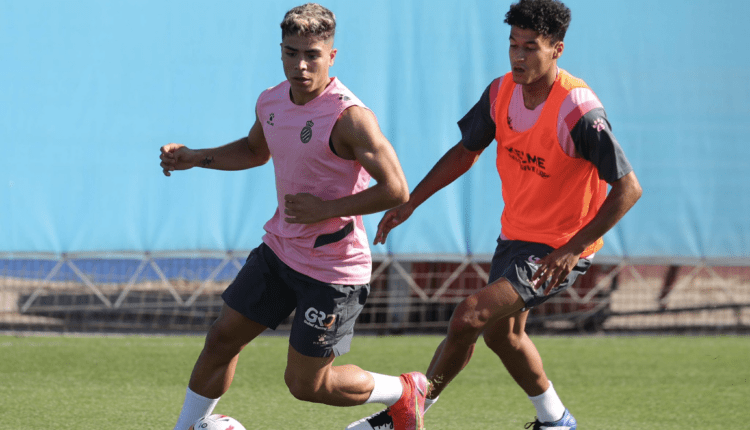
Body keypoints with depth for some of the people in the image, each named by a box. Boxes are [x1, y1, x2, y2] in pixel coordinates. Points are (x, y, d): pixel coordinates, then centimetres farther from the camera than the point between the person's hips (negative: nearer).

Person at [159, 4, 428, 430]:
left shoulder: (350, 117, -23)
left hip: (333, 268, -7)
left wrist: (326, 209, -25)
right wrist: (194, 157, 10)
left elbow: (397, 191, -23)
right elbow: (255, 150, 24)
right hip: (280, 249, 7)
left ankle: (404, 391, 25)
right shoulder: (271, 101, 1)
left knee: (305, 384, 2)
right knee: (222, 338, 8)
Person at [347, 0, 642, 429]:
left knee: (470, 316, -18)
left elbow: (629, 188, -24)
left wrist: (573, 249, -28)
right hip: (516, 233, 8)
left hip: (559, 251, -8)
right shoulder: (502, 92, -6)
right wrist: (410, 203, 5)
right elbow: (465, 152, 11)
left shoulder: (579, 111, -27)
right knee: (502, 333, 22)